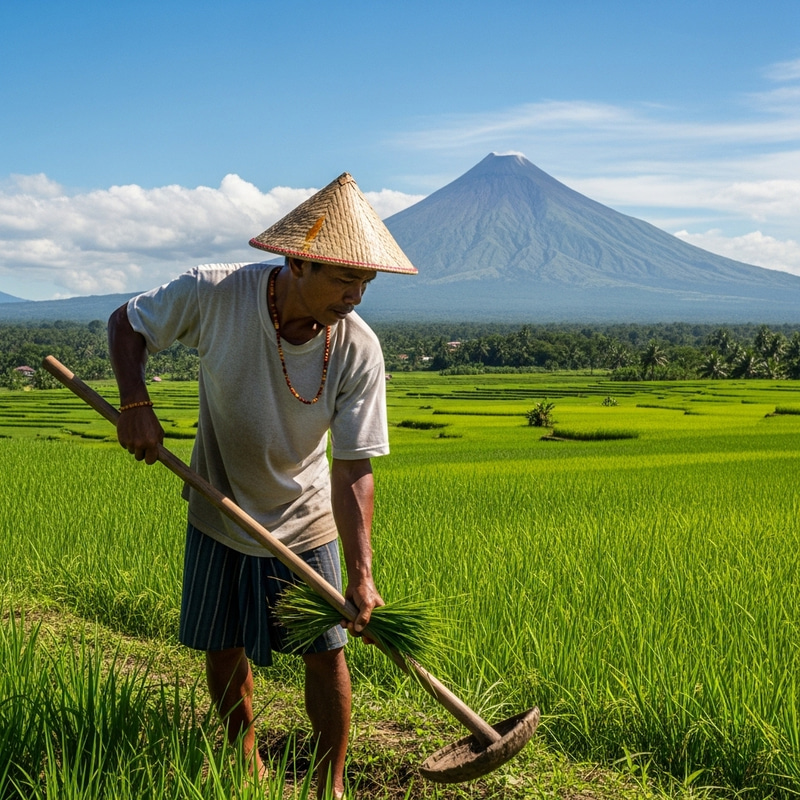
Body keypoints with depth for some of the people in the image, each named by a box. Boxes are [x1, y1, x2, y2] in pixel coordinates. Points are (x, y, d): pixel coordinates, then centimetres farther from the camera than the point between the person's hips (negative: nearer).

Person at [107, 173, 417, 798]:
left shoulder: (359, 352, -23)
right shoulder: (214, 294, -25)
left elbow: (353, 471, -21)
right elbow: (127, 323, -6)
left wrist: (362, 574, -27)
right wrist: (135, 402, -22)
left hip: (304, 520, 0)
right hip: (219, 512, 1)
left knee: (325, 652, 2)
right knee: (223, 648, 13)